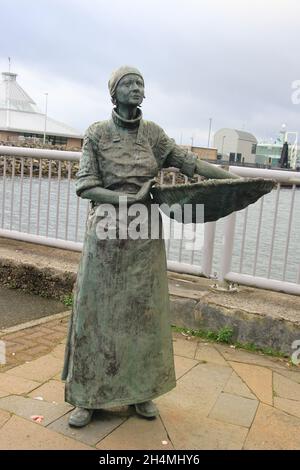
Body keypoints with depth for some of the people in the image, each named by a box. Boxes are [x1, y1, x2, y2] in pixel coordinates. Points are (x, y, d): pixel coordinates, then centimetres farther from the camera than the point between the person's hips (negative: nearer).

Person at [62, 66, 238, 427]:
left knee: (143, 310, 8)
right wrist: (131, 198, -19)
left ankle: (140, 391, 25)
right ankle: (88, 396, 18)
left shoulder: (152, 133, 6)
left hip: (145, 236, 3)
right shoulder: (97, 133, -2)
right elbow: (85, 186, -8)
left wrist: (235, 178, 0)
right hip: (106, 235, -2)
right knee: (97, 311, 4)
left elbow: (188, 162, 4)